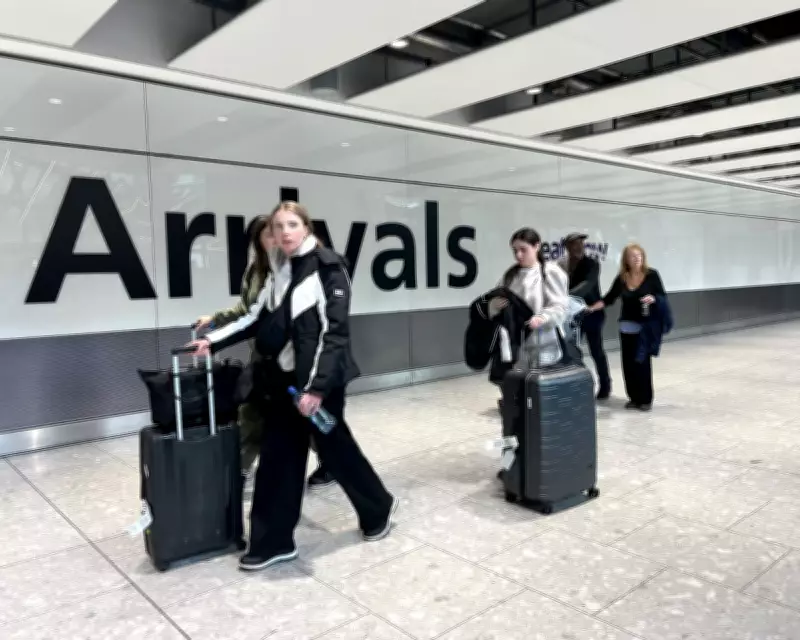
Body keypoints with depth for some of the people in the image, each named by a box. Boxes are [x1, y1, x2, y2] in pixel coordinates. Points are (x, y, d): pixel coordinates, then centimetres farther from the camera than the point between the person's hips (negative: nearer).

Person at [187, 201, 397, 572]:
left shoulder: (328, 268, -12)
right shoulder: (278, 271, 10)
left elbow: (333, 332, -17)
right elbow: (256, 319, 14)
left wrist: (316, 387, -22)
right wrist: (214, 341, 4)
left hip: (320, 379, -7)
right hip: (285, 379, 7)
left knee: (334, 447, 8)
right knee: (278, 457, 8)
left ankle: (379, 508, 33)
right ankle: (273, 542, 19)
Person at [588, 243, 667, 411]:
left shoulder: (652, 275, -6)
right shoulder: (621, 278, 2)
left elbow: (663, 296, -2)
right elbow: (609, 298, 7)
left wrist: (653, 299, -23)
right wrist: (591, 308, -4)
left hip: (646, 326, -3)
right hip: (627, 326, 4)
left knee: (642, 361, -3)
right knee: (628, 362, 4)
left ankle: (645, 399, 9)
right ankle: (634, 397, 16)